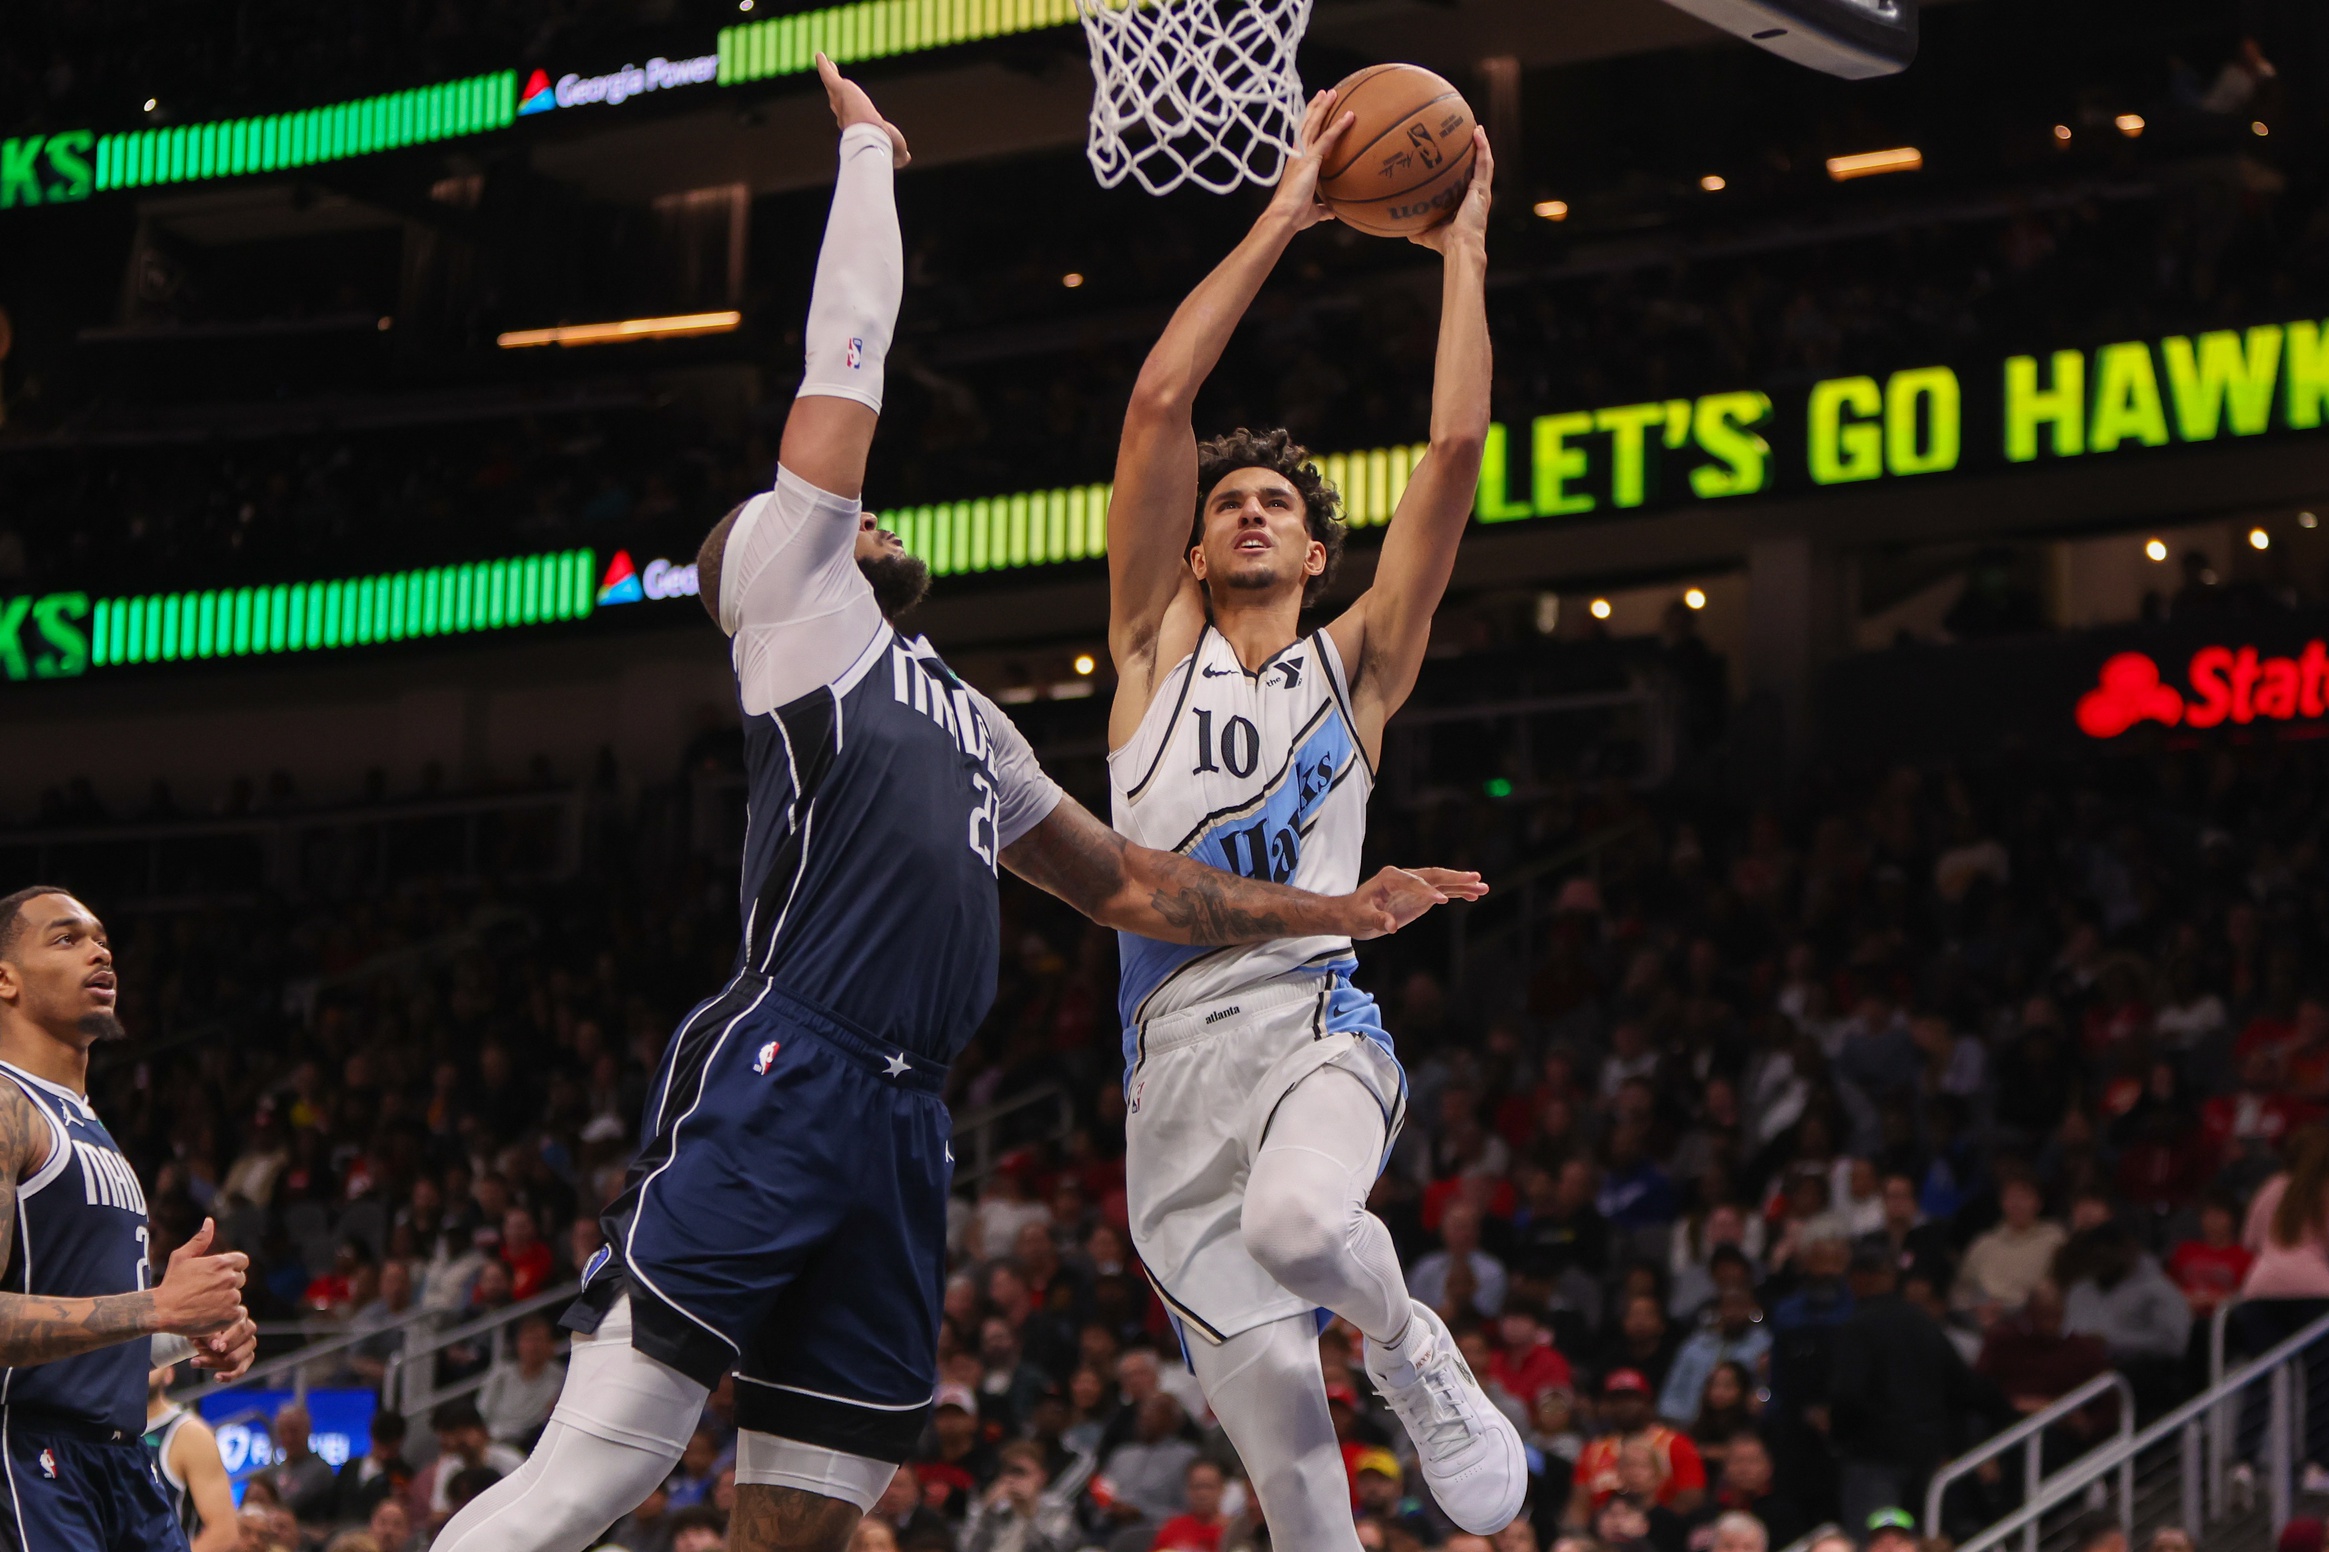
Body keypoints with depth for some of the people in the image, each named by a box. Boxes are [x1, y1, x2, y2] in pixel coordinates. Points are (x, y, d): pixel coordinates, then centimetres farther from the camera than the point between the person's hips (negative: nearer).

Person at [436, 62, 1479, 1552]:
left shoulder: (967, 718, 32)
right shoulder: (788, 578, 10)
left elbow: (1123, 881, 37)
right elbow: (848, 362, 10)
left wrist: (1333, 913, 33)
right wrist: (865, 151, 20)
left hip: (902, 1121, 8)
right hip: (773, 1080, -8)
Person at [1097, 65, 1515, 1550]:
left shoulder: (1357, 664, 12)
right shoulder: (1157, 649, 13)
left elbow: (1455, 450, 2)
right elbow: (1160, 402, 2)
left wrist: (1462, 252, 6)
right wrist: (1284, 219, 3)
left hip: (1314, 1022, -2)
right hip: (1176, 1051, 2)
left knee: (1300, 1222, -35)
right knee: (1274, 1397, -5)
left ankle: (1415, 1349, -3)